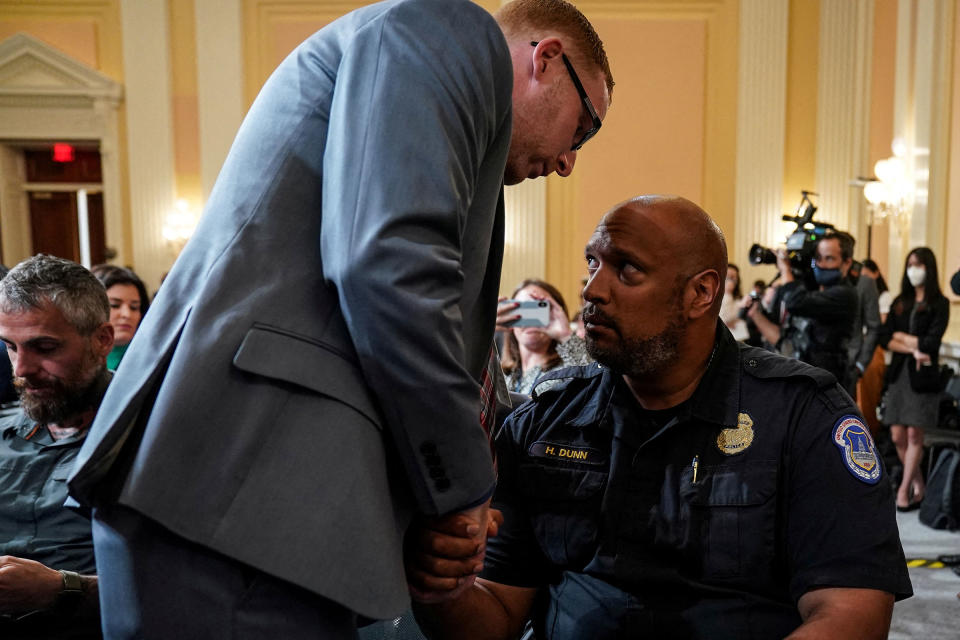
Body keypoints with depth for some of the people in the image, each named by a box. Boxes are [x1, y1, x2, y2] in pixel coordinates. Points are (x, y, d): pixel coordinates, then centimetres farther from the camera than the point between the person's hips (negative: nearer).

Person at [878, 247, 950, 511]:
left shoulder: (939, 303, -1)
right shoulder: (899, 303, 11)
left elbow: (932, 343, -12)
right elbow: (884, 339, 1)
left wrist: (902, 337, -2)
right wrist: (913, 349, -12)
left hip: (923, 375, -4)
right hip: (898, 372, 4)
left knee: (914, 435, -1)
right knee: (898, 436, 2)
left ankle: (904, 489, 7)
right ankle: (918, 485, 17)